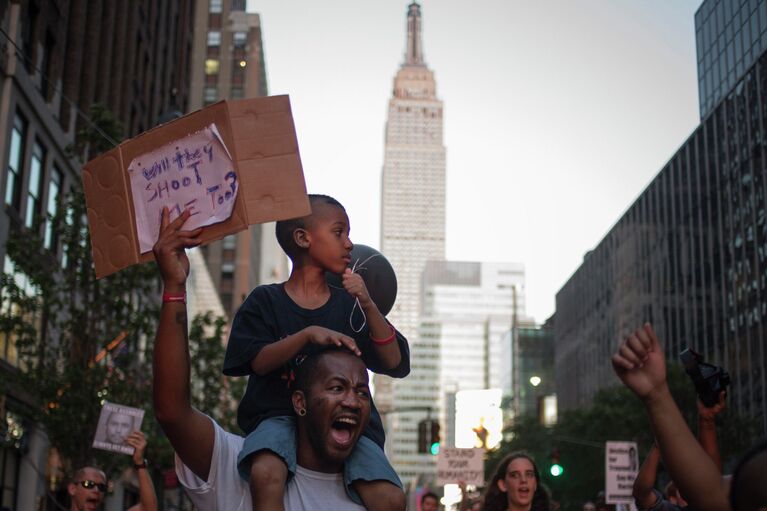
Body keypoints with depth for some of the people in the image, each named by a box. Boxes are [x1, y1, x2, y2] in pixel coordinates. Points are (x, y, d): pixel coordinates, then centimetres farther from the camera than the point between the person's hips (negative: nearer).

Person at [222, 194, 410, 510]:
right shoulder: (265, 301, 9)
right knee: (266, 475, -37)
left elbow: (396, 365, 6)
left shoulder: (349, 306, 14)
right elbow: (259, 362, -5)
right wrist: (309, 334, -19)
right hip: (281, 415, -2)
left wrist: (368, 306, -6)